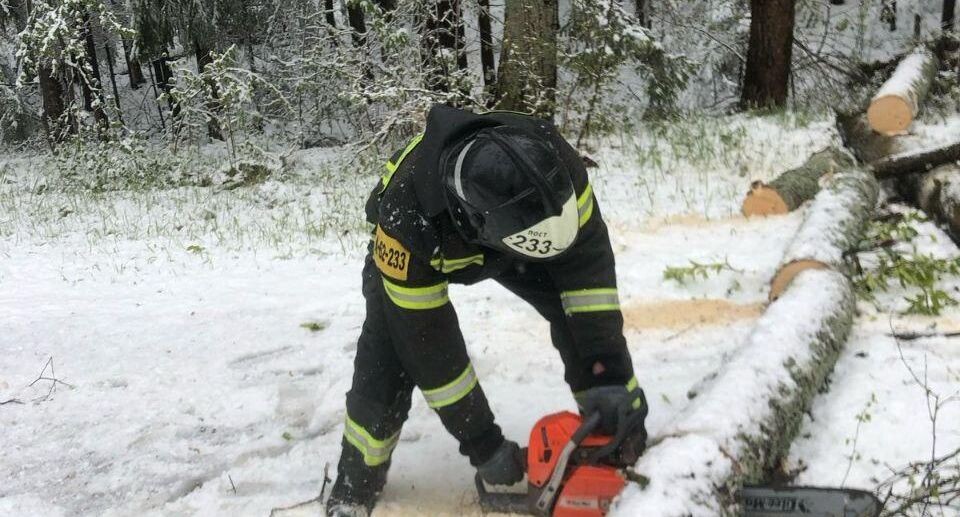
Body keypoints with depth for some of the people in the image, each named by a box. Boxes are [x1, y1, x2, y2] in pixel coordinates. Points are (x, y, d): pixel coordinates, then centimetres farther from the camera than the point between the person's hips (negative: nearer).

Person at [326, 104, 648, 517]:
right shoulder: (406, 220, -46)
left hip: (499, 239, 3)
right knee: (391, 355, -17)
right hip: (420, 250, -2)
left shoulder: (554, 166, -39)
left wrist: (609, 377, -35)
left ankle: (631, 448, 5)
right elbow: (428, 342, -38)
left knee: (583, 315, -12)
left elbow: (586, 264, -31)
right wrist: (483, 445, -31)